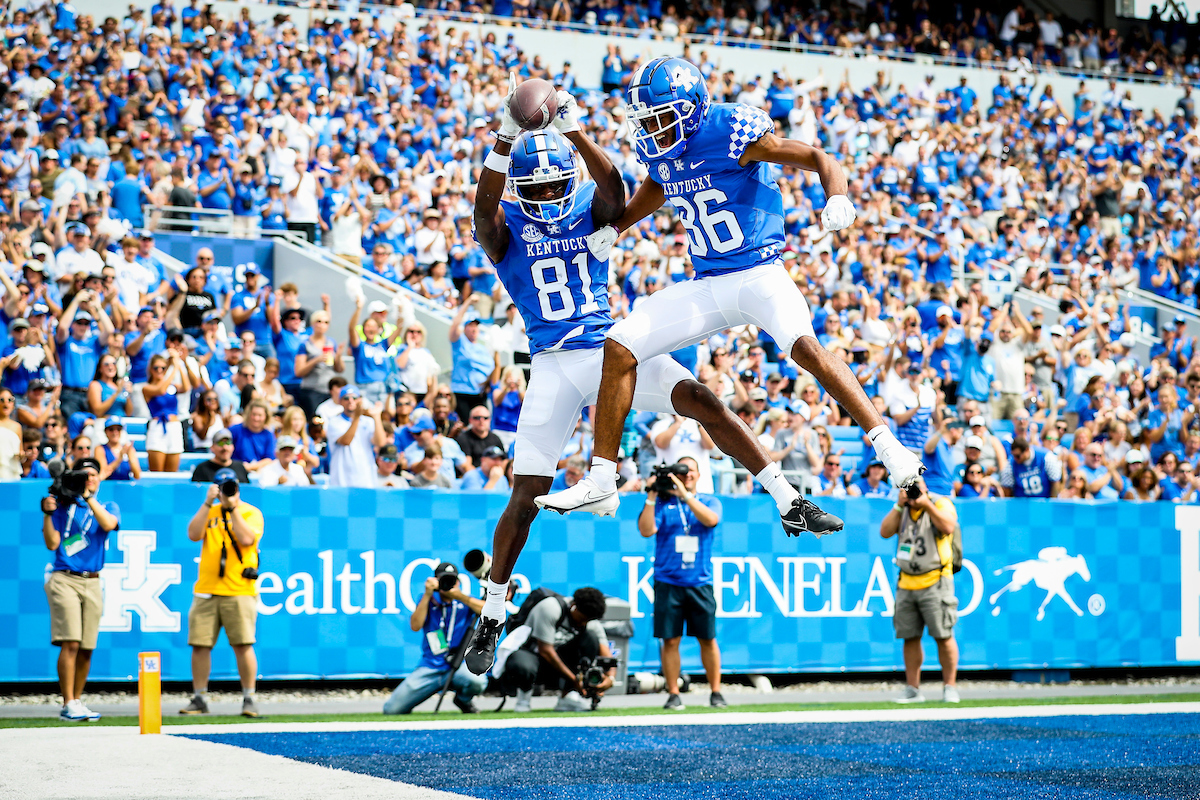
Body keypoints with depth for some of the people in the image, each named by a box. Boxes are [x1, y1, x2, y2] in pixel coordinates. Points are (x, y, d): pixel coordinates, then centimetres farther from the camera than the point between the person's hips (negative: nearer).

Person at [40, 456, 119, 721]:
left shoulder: (108, 507, 14)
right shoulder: (63, 505, 8)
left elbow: (108, 524, -10)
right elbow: (52, 543, 0)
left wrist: (87, 497, -15)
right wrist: (48, 514, -11)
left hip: (92, 583, 3)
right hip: (64, 580, -3)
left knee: (87, 648, 3)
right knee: (70, 643, -14)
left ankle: (77, 702, 13)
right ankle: (68, 705, -15)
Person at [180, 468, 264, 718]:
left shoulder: (251, 513, 6)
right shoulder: (209, 512, 15)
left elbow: (246, 539, -12)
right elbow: (193, 535, -2)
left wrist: (233, 508, -9)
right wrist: (208, 503, -5)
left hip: (239, 592, -3)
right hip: (206, 591, 3)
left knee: (243, 645, -8)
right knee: (199, 645, -1)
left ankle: (249, 699, -1)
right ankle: (199, 699, 7)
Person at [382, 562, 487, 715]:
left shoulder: (465, 601, 7)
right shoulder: (428, 600, 8)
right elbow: (415, 626, -8)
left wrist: (460, 596, -17)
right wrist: (427, 595, -13)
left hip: (459, 664, 0)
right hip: (430, 667, 0)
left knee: (477, 682, -37)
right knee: (391, 709, -12)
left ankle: (463, 700, 1)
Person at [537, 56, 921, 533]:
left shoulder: (732, 133, -15)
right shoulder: (661, 151, 5)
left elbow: (820, 160, -15)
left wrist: (837, 198, -35)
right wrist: (613, 227, 16)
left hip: (759, 275, -7)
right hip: (706, 287, 7)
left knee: (806, 347, -32)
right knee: (619, 347, -4)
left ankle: (890, 449, -26)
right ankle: (601, 484, 1)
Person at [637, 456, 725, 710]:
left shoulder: (709, 501, 10)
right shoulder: (662, 503, 7)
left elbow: (710, 519, -13)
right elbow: (646, 530, -7)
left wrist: (684, 494, -19)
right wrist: (652, 497, -13)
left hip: (700, 583, 1)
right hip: (668, 582, -1)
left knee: (708, 639, 2)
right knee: (670, 640, -1)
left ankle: (716, 692, 11)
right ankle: (673, 694, 6)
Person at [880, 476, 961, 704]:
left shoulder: (942, 504, 0)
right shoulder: (902, 510, 15)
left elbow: (948, 527, -19)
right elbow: (885, 532, 2)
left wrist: (926, 504, -18)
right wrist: (899, 505, -5)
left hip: (934, 581, -5)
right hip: (906, 583, 5)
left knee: (943, 636, -7)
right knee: (910, 637, 4)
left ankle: (950, 688, -1)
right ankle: (912, 689, 10)